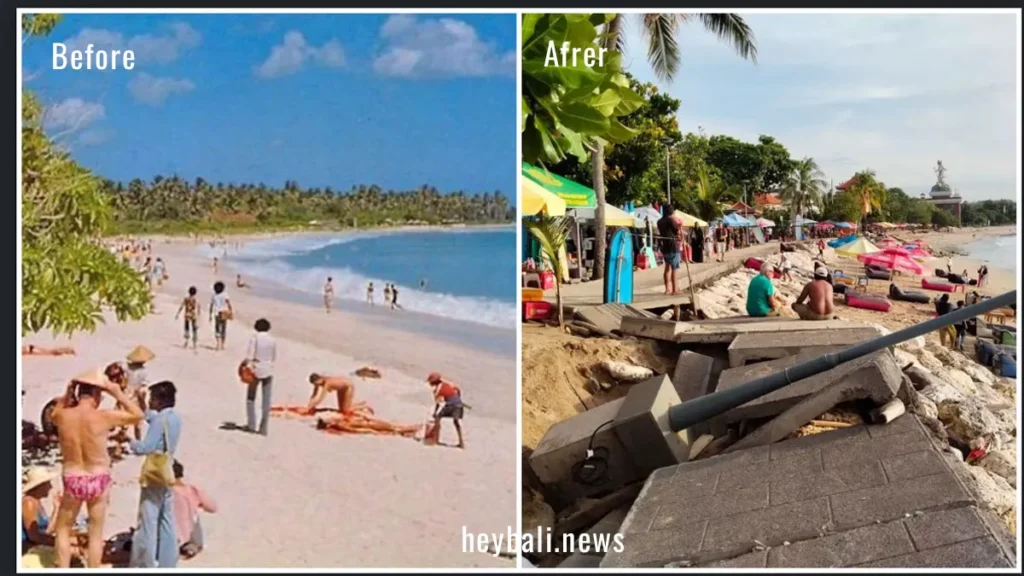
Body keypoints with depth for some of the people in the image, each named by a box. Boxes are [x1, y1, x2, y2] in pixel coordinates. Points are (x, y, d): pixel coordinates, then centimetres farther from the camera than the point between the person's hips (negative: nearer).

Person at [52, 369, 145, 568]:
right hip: (98, 481, -1)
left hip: (72, 481, 2)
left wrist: (67, 393, 7)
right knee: (96, 534, 12)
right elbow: (138, 415, -4)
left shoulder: (62, 416, -10)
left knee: (62, 529, 21)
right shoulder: (103, 417, -18)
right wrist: (117, 393, -4)